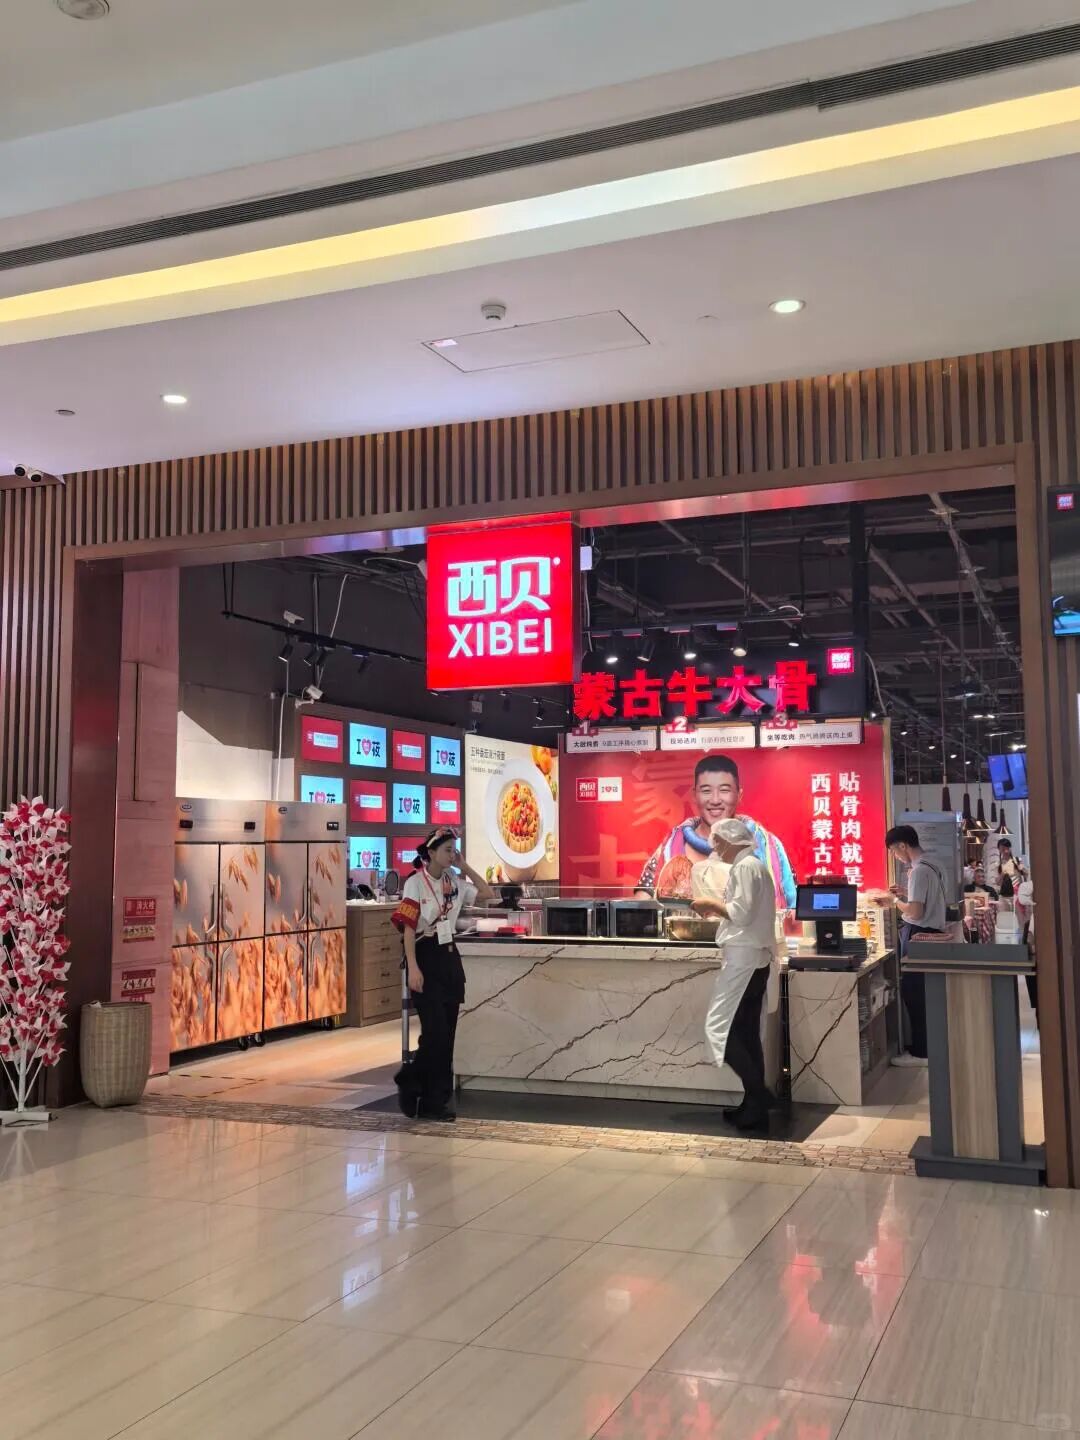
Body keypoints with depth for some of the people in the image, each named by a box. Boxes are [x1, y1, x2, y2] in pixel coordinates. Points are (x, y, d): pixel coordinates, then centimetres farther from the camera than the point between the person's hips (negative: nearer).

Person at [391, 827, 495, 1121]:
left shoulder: (454, 882, 8)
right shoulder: (415, 883, -10)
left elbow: (488, 894, 13)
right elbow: (408, 928, -13)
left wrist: (465, 867, 5)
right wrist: (413, 968, -20)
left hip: (449, 956, 6)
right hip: (426, 956, -6)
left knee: (447, 1033, 6)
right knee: (436, 1031, -11)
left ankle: (434, 1102, 13)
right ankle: (410, 1083, 12)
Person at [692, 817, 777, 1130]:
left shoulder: (745, 867, -13)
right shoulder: (753, 866, 18)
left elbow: (742, 913, -21)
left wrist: (712, 903, -8)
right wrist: (717, 910, 14)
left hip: (744, 959, -10)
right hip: (752, 958, 10)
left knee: (719, 1028, -9)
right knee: (745, 1032, 11)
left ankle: (758, 1095, -8)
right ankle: (755, 1103, 13)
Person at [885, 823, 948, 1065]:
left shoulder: (919, 871, -19)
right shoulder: (932, 866, 12)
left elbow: (915, 912, -23)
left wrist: (897, 902, -6)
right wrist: (906, 895, 17)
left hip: (918, 936, -10)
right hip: (932, 934, 10)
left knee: (913, 992, -3)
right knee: (922, 993, 15)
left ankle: (920, 1052, 3)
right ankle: (925, 1045, 22)